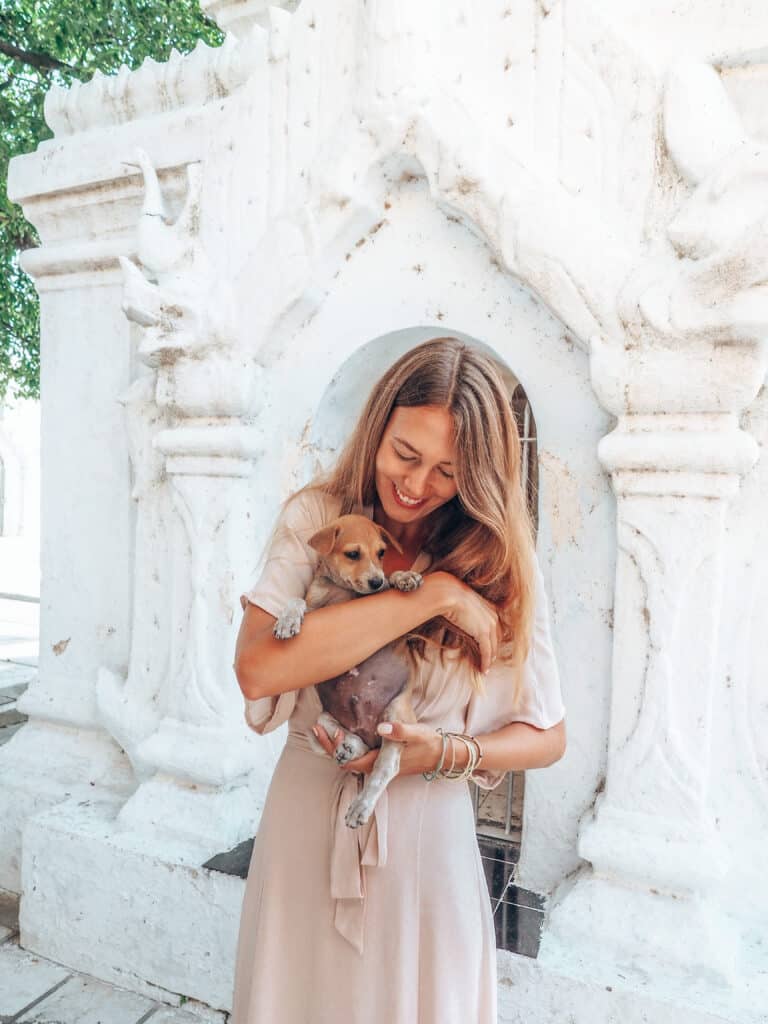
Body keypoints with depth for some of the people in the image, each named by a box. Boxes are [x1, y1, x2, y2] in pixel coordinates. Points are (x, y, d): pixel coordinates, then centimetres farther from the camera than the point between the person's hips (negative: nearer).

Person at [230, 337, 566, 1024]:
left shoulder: (501, 561, -6)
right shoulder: (316, 517, -8)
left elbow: (546, 737, 0)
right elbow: (257, 668, -25)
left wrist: (449, 752, -19)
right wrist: (434, 594, -24)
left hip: (428, 838, 0)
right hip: (305, 819, 1)